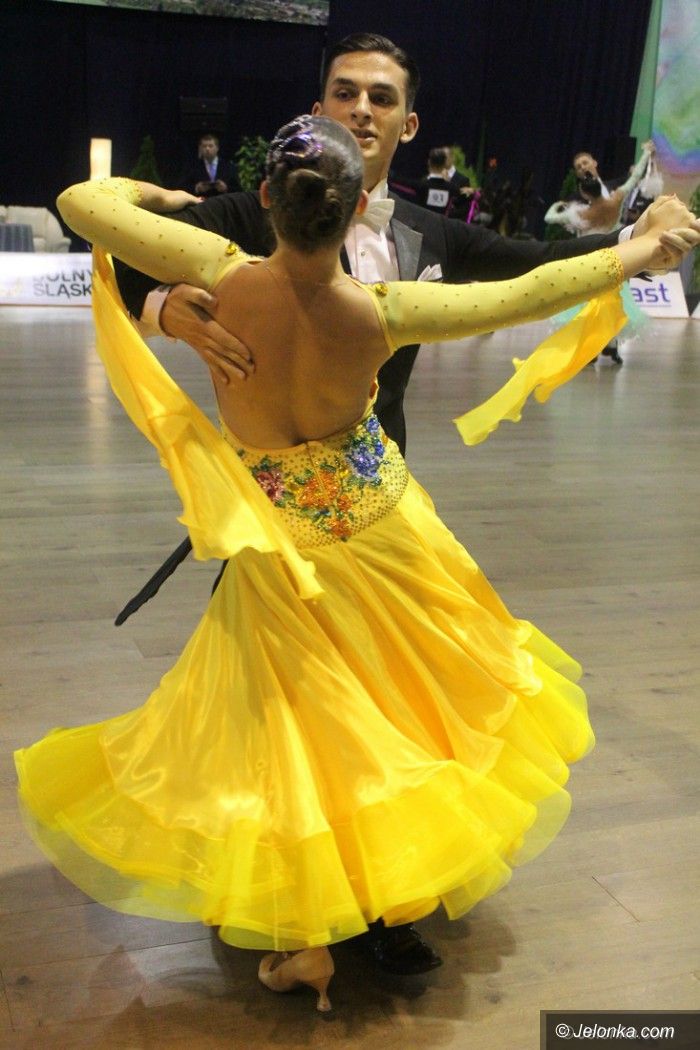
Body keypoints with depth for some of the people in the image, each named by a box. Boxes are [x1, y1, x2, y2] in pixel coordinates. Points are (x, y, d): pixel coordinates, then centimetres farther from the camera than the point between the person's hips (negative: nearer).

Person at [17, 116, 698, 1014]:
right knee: (403, 702, 25)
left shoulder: (223, 276, -24)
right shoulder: (378, 313, -24)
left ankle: (304, 939, 24)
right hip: (381, 526, 1)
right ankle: (425, 873, 48)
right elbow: (526, 294, -12)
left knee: (291, 732, 15)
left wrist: (143, 193, 9)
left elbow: (79, 201, -13)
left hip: (278, 552, 0)